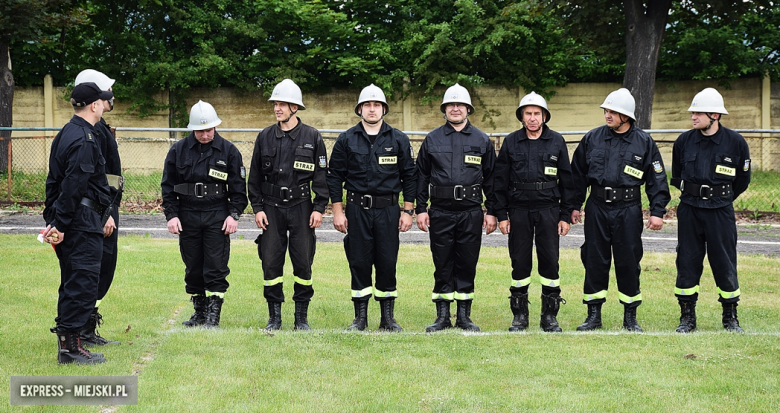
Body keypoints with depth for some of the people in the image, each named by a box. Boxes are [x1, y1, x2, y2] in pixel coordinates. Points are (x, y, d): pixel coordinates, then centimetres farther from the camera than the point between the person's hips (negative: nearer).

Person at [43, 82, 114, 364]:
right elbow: (73, 186, -20)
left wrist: (53, 219, 17)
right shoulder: (85, 140, -16)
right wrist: (60, 224, -19)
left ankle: (66, 343, 19)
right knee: (84, 281, -6)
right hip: (83, 222, -10)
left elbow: (54, 181, 17)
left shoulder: (65, 134, 15)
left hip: (69, 222, 10)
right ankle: (71, 346, -4)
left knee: (72, 282, 14)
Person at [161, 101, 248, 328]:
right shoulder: (178, 150, 4)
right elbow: (168, 186, 8)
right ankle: (199, 311, 18)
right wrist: (171, 215, -1)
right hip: (187, 216, 2)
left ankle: (213, 314, 0)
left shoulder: (228, 151, 2)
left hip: (217, 217, -2)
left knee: (216, 267, -5)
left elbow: (238, 187, 5)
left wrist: (234, 214, -6)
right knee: (193, 267, 7)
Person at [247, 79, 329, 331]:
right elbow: (254, 176, 9)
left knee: (303, 263, 1)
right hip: (271, 208, 2)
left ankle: (301, 317, 12)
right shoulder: (265, 137, 6)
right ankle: (274, 317, 11)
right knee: (271, 262, 0)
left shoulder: (312, 137, 1)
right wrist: (257, 208, 2)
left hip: (301, 208, -1)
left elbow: (321, 175, 2)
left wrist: (319, 208, -4)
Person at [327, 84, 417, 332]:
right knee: (359, 263, 2)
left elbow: (410, 177, 7)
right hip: (357, 210, 0)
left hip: (388, 210, 0)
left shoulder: (398, 140, 5)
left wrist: (408, 211, 1)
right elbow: (335, 177, 5)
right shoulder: (346, 140, 4)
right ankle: (360, 317, 11)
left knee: (387, 263, 1)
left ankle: (388, 318, 11)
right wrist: (337, 212, -1)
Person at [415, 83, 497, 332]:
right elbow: (421, 176, 8)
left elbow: (490, 178, 8)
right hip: (440, 212, 0)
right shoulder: (432, 140, 7)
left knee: (467, 265, 4)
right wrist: (420, 209, 1)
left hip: (471, 213, 0)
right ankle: (443, 316, 11)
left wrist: (491, 212, 3)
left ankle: (464, 316, 13)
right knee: (442, 265, 4)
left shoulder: (482, 141, 7)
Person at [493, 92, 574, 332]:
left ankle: (550, 316, 9)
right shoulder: (511, 142, 5)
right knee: (520, 262, 3)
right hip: (519, 210, 0)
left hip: (548, 209, 0)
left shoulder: (557, 142, 5)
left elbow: (567, 180, 6)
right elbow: (500, 181, 6)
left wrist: (566, 215, 1)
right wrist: (501, 215, 0)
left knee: (550, 261, -1)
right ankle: (520, 315, 13)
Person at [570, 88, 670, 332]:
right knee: (594, 261, 4)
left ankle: (630, 317, 13)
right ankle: (594, 316, 14)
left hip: (628, 210, -2)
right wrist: (574, 206, 10)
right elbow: (578, 174, 12)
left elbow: (657, 179, 2)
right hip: (597, 208, 2)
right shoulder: (592, 139, 5)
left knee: (628, 262, 2)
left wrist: (657, 211, -4)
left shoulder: (644, 142, 0)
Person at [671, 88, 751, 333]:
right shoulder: (684, 142, 1)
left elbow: (742, 179, 8)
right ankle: (687, 317, 13)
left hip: (720, 211, -2)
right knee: (687, 262, 3)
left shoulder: (735, 142, -4)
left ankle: (730, 317, 15)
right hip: (689, 211, 2)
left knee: (725, 264, 1)